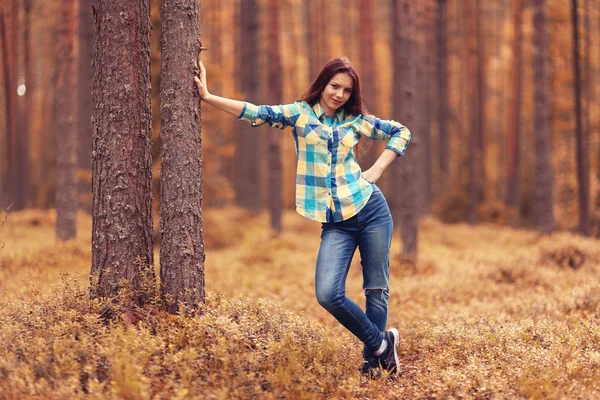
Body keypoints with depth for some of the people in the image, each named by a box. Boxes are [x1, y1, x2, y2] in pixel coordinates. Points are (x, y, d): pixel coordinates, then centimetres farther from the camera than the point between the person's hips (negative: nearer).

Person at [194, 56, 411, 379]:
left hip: (370, 209, 1)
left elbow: (401, 132, 20)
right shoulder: (300, 113, 4)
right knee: (328, 294, -15)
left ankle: (372, 360, 18)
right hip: (335, 224, -1)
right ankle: (381, 342, 5)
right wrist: (208, 97, -19)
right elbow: (258, 113, -8)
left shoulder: (355, 120, 9)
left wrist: (377, 169, 8)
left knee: (376, 289, 3)